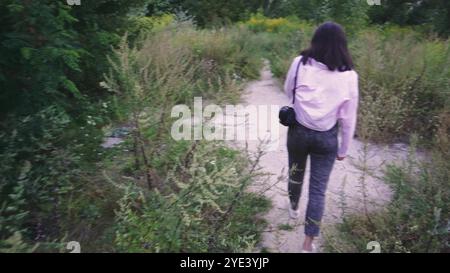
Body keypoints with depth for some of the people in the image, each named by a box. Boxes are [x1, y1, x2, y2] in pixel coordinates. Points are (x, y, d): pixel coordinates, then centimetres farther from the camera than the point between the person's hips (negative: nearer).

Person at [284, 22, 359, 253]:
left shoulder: (300, 63, -11)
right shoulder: (349, 75, -11)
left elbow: (288, 91, 6)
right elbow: (348, 118, -4)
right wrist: (344, 149, 7)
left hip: (298, 131, 1)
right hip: (327, 137, -1)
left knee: (295, 173, 26)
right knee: (318, 189, 8)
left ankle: (293, 208, 52)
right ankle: (308, 243, 14)